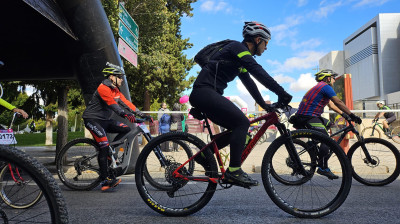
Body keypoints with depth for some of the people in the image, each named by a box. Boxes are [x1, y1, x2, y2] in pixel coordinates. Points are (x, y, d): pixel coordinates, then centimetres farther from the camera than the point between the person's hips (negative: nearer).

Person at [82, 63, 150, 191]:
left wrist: (141, 114, -8)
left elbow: (126, 103, 3)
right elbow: (112, 104, -33)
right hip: (92, 119, -8)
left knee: (126, 129, -7)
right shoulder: (103, 88, -17)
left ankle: (109, 152, 4)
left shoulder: (116, 91, 10)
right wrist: (125, 115, -46)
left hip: (104, 120, 9)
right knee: (104, 144, -20)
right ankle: (105, 180, -16)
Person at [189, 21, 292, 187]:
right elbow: (258, 72, -20)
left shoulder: (241, 60, 23)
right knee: (242, 122, -16)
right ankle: (233, 171, -14)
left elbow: (249, 83, 24)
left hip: (207, 94, 10)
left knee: (237, 128, 8)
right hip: (204, 91, -10)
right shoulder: (237, 47, -6)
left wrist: (266, 106, 20)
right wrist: (281, 93, -23)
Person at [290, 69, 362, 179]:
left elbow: (331, 105, 24)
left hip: (305, 115, 10)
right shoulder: (325, 87, -6)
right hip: (308, 117, -10)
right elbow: (339, 103, -9)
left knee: (328, 124, 24)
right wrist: (352, 115, -5)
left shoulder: (320, 87, 25)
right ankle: (323, 168, -12)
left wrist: (344, 114, 19)